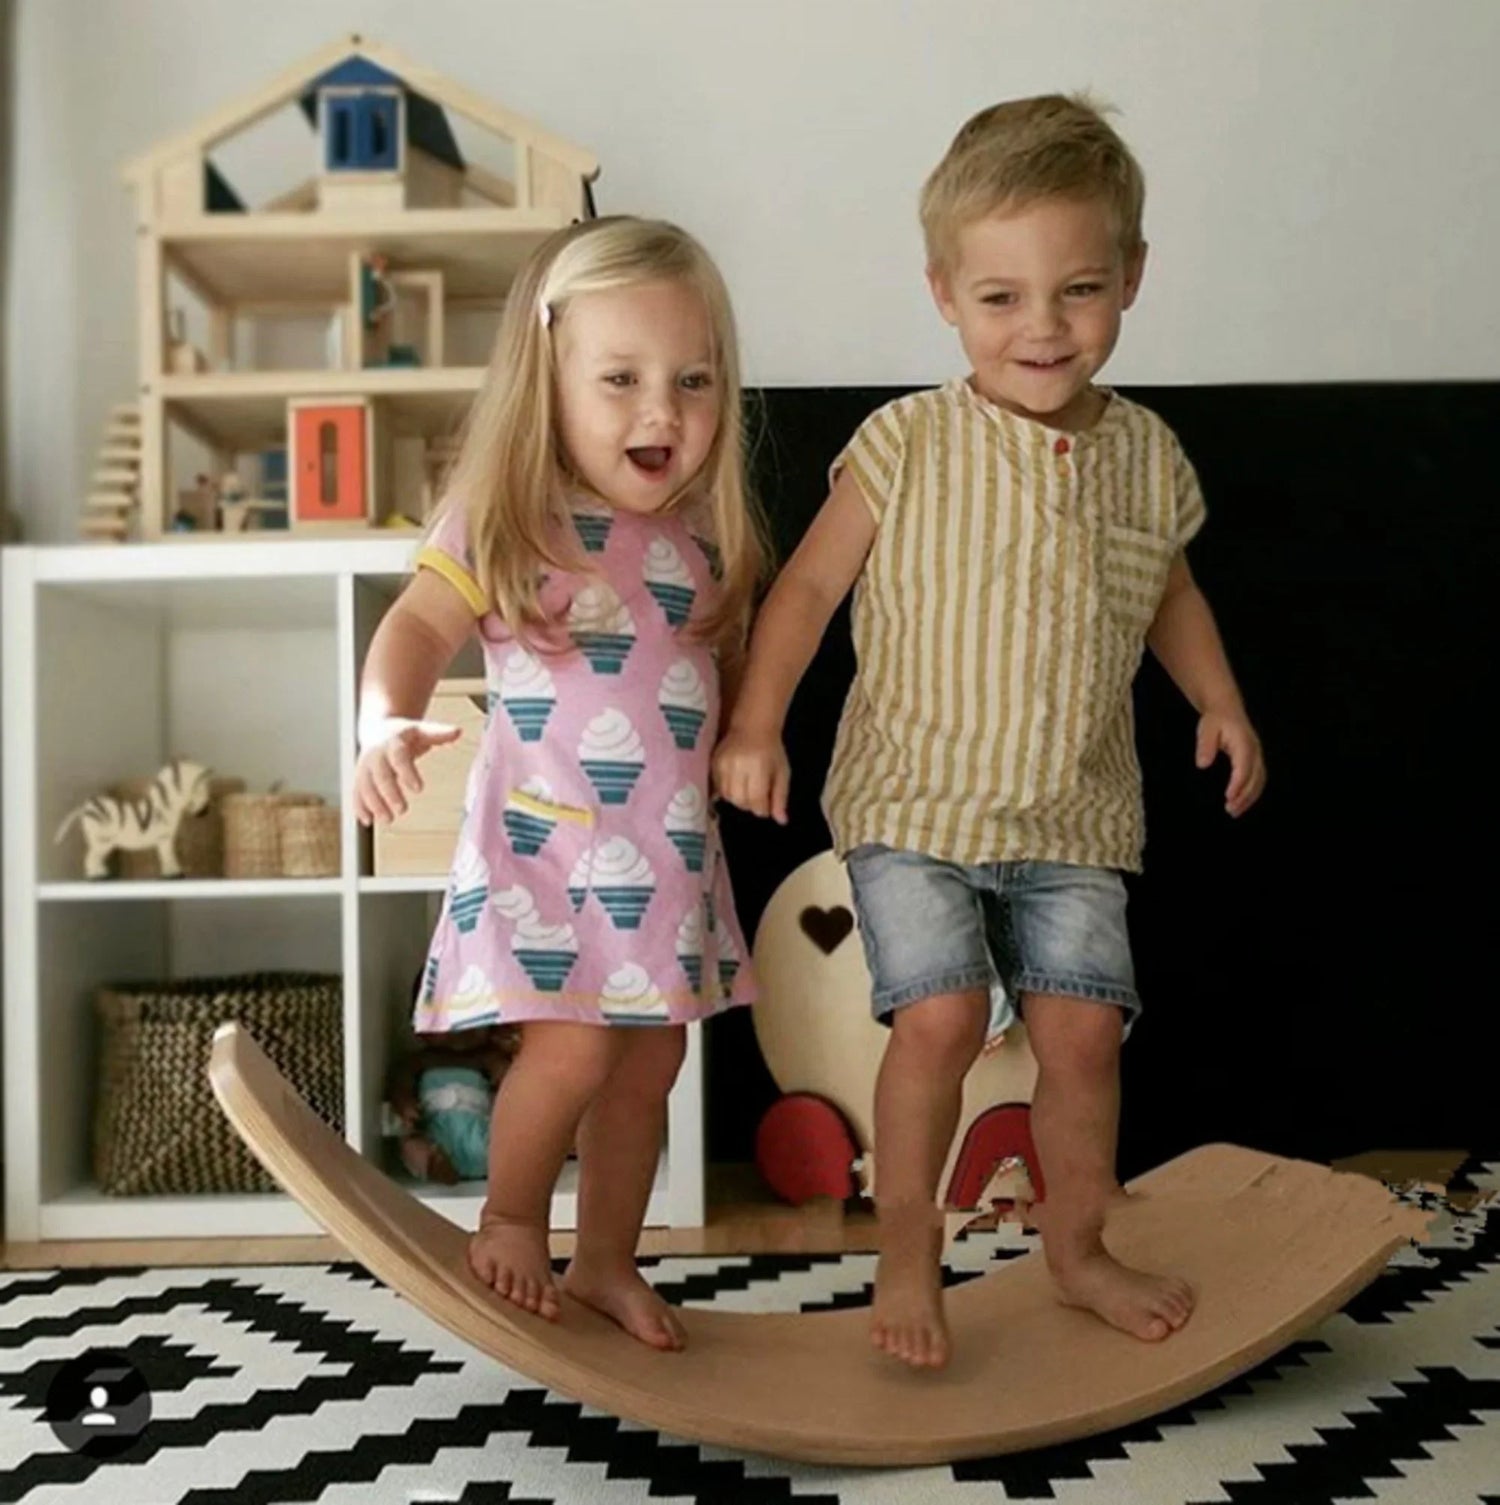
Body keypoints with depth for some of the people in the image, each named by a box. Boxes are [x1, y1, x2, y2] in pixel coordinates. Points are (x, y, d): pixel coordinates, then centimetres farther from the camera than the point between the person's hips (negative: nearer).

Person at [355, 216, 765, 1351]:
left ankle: (608, 1262, 32)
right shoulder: (507, 519, -9)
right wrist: (388, 721, -35)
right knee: (573, 1046, -11)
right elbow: (418, 627, -18)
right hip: (548, 841, -5)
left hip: (673, 854, 6)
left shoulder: (706, 542, 5)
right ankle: (509, 1224, 20)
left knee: (650, 1063, 12)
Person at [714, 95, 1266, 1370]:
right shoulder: (909, 443, -9)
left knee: (1082, 1024, 3)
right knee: (940, 1017, -11)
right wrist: (755, 726, -10)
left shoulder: (1148, 456, 3)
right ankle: (907, 1243, 15)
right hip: (914, 801, -3)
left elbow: (1169, 593, 20)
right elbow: (811, 583, -4)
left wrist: (1223, 706, 10)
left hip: (1076, 814, 4)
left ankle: (1077, 1244, 28)